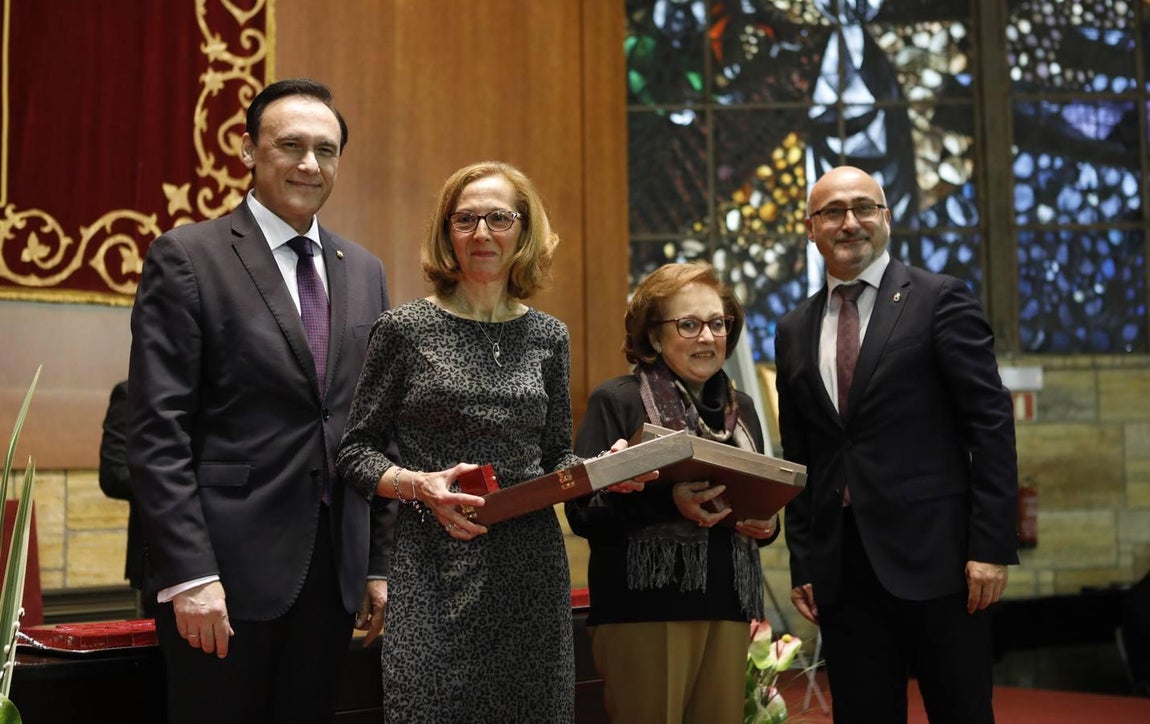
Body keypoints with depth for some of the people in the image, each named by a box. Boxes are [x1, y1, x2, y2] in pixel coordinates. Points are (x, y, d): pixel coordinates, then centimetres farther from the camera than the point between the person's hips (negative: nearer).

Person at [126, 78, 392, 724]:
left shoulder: (364, 271, 12)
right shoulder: (187, 257, -4)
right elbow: (158, 432, -10)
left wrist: (380, 562, 10)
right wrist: (188, 574, -16)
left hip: (334, 569, 5)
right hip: (227, 568, -5)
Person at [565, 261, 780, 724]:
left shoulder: (740, 407, 16)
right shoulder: (617, 401, -3)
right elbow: (583, 510, -10)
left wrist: (765, 523, 1)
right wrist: (667, 502, -24)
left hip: (727, 607, 5)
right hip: (644, 607, -5)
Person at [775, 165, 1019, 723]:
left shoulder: (940, 299, -1)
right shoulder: (794, 331, 13)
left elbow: (992, 425, -6)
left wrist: (991, 546, -11)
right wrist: (801, 565, 10)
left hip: (933, 554, -4)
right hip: (840, 567, 4)